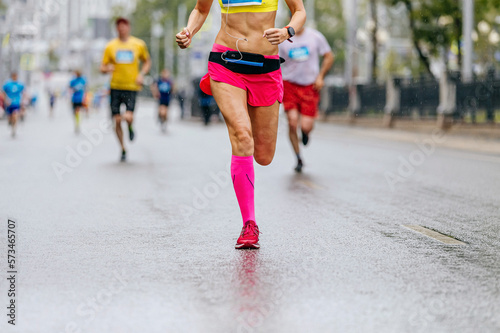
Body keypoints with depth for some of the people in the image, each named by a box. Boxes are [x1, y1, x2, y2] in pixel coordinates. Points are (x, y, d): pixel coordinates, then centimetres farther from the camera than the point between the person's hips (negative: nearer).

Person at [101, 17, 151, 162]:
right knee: (117, 121, -1)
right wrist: (107, 69, -16)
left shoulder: (139, 45, 5)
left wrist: (141, 74, 0)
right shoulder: (110, 46, 6)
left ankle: (130, 128, 18)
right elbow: (102, 68, 8)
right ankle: (123, 149, 16)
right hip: (115, 86, 1)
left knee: (128, 117, -20)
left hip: (132, 86, -1)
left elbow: (147, 62, 18)